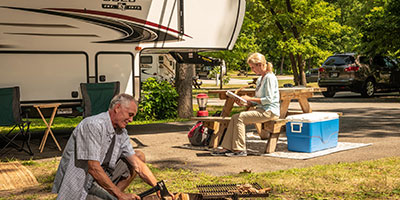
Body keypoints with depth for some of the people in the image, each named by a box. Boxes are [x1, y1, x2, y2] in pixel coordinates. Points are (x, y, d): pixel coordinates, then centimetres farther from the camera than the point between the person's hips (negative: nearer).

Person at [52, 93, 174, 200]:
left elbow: (137, 164, 2)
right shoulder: (93, 125, -23)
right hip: (79, 183, -9)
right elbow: (93, 168, -28)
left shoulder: (121, 132, 3)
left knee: (140, 156, 6)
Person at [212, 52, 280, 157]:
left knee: (240, 117, -21)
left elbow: (269, 99, -17)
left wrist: (250, 99, -13)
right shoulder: (260, 79, 20)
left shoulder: (270, 77, -10)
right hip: (261, 109, 9)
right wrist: (245, 103, 3)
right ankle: (227, 148, -10)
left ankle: (240, 150, -17)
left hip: (270, 111, -9)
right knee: (234, 117, -6)